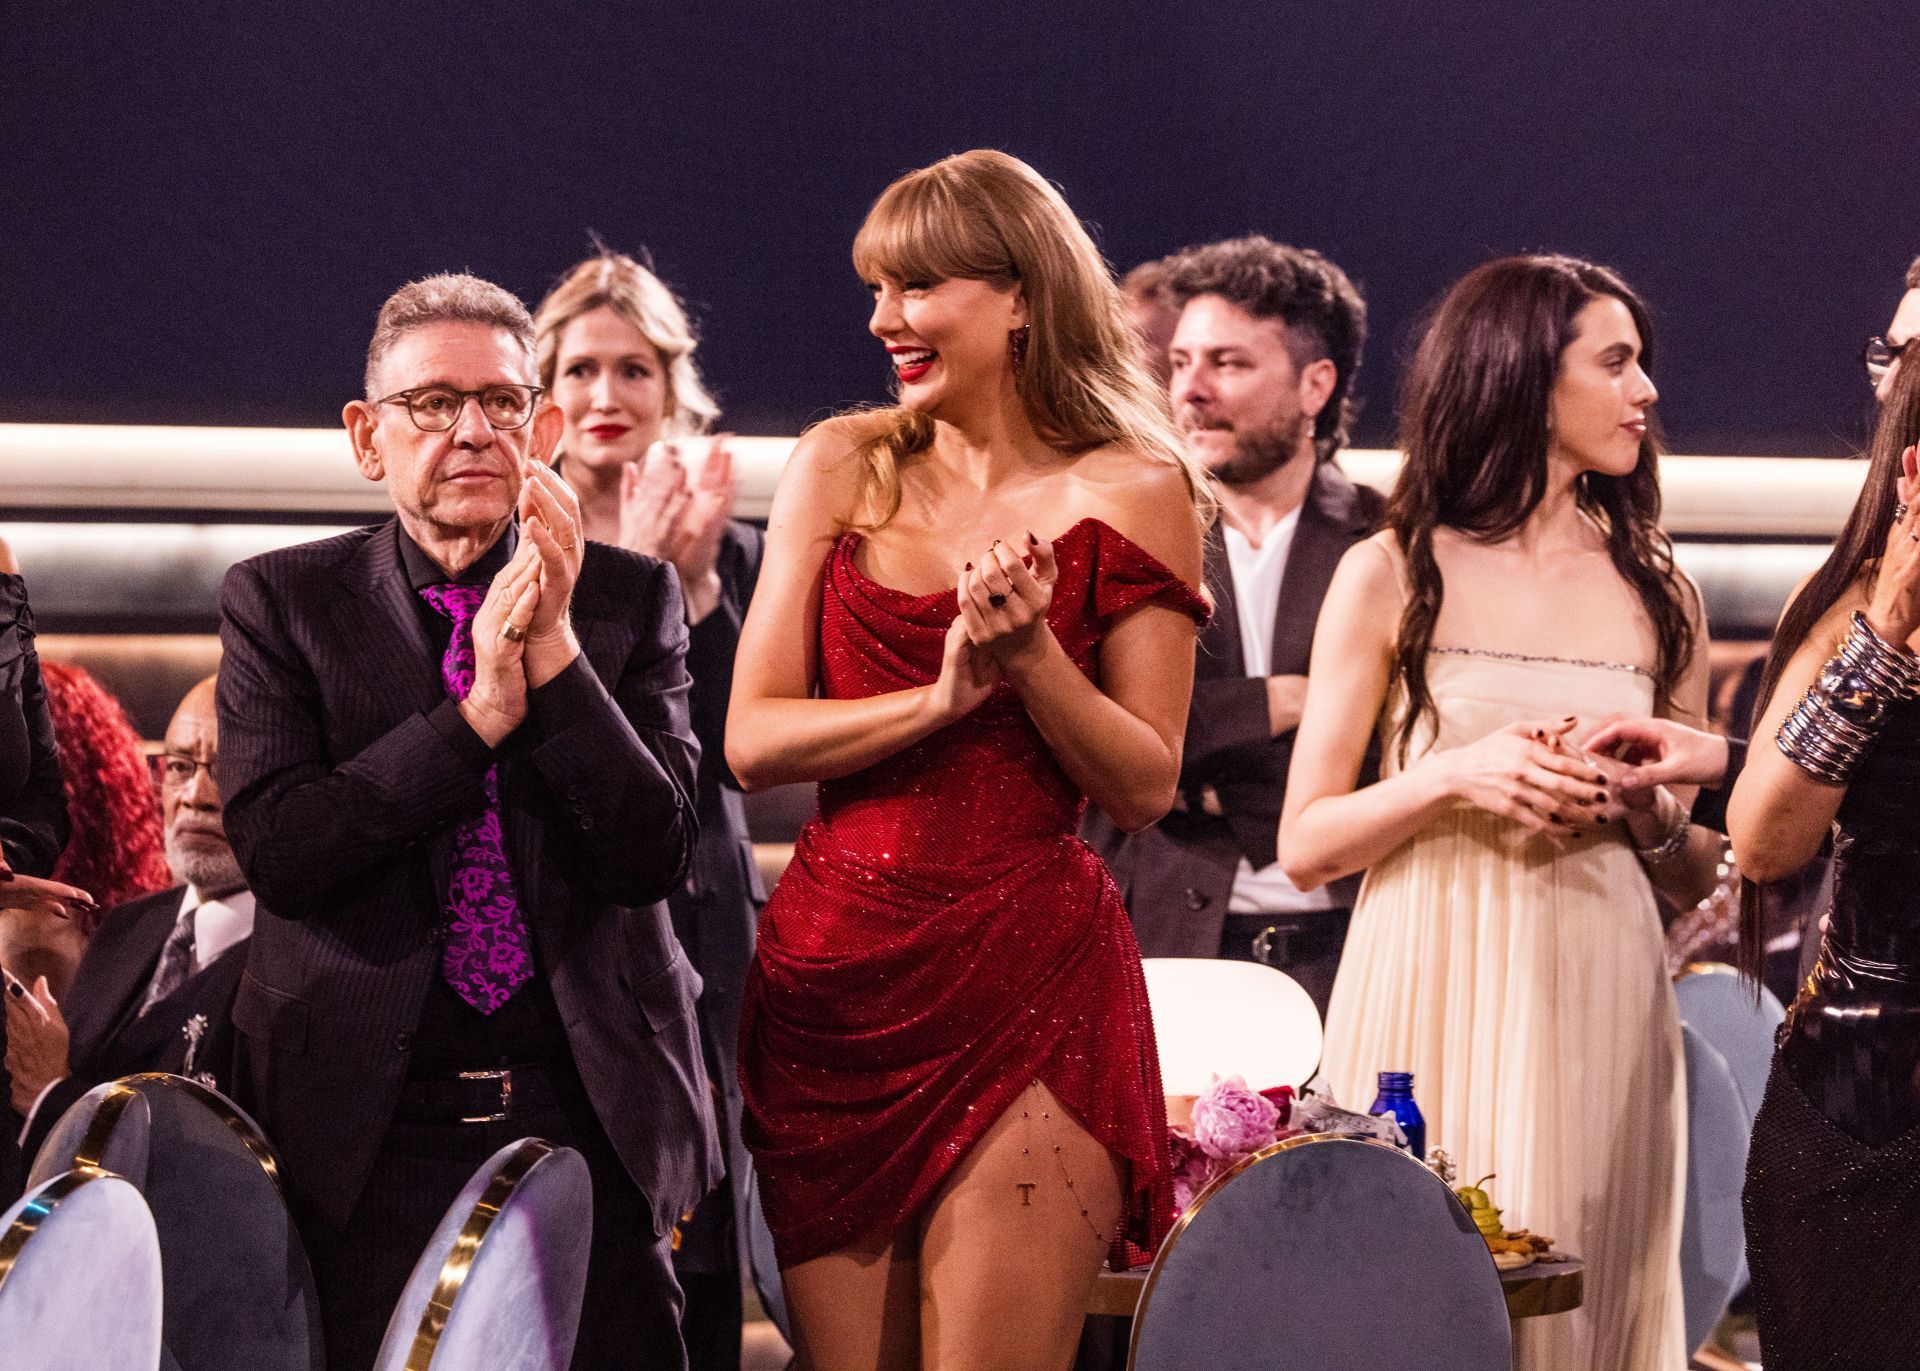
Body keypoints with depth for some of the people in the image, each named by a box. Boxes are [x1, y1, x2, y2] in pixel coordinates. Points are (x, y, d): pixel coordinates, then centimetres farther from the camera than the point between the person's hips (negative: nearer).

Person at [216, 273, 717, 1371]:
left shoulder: (631, 600, 6)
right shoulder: (280, 603, 4)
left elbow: (656, 857, -4)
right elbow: (276, 850, -9)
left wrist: (556, 648, -14)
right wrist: (480, 707, -16)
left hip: (595, 1116, 1)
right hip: (371, 1122, -1)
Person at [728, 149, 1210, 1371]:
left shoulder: (1127, 494, 0)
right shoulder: (842, 469, 9)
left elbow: (1145, 787, -2)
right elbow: (753, 741, 1)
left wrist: (1032, 653, -17)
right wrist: (944, 694, -12)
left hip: (1025, 991, -3)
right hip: (832, 979, 4)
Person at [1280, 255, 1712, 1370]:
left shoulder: (1659, 597, 12)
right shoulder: (1392, 576, 3)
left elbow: (1693, 869, 17)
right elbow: (1305, 845, 0)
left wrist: (1642, 807, -4)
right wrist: (1456, 776, -14)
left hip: (1601, 1014, 3)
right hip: (1434, 1008, -3)